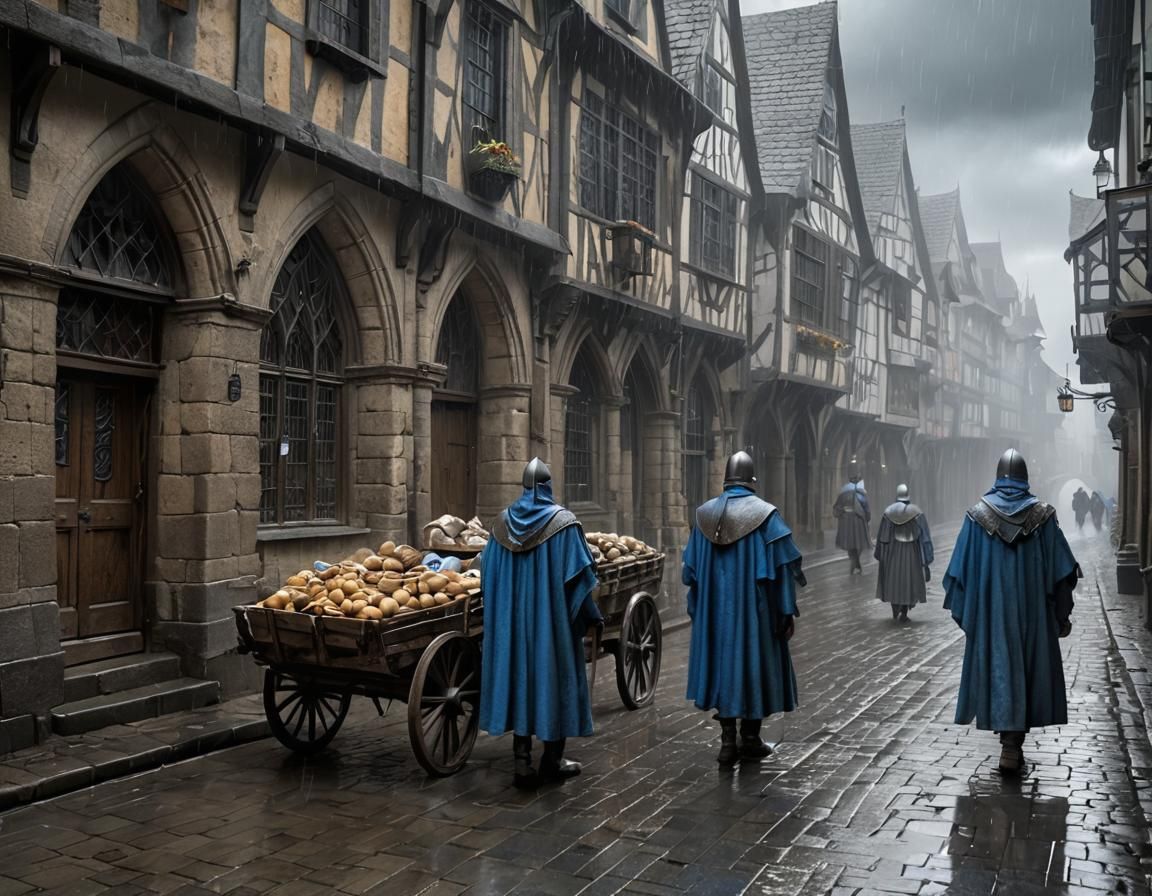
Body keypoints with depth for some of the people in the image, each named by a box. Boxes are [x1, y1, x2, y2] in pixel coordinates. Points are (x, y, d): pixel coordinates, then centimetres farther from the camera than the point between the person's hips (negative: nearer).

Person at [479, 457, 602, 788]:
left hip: (513, 618, 4)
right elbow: (578, 575, -11)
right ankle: (552, 760, 17)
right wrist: (592, 614, 1)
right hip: (552, 619, -3)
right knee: (553, 678, 8)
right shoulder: (562, 522, -9)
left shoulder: (503, 522, 2)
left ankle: (522, 761, 7)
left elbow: (488, 575, 7)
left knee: (519, 679, 10)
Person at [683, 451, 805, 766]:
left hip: (716, 610, 3)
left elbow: (692, 570, 5)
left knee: (723, 664, 11)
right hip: (754, 609, -3)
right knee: (754, 662, 11)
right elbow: (783, 567, -11)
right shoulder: (765, 515, -10)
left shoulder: (705, 515, 1)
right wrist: (787, 612, -4)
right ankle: (750, 739, 21)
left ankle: (728, 741, 9)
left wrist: (697, 610, 14)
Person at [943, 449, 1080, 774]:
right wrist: (1062, 614, 7)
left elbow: (961, 568, -1)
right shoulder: (1043, 514, -3)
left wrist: (961, 610, 8)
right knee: (1026, 670, 8)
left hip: (991, 611, 0)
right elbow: (1062, 569, -1)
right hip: (1032, 610, 0)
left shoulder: (978, 514, -3)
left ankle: (1010, 744, 9)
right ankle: (1012, 746, 3)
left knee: (999, 667, 9)